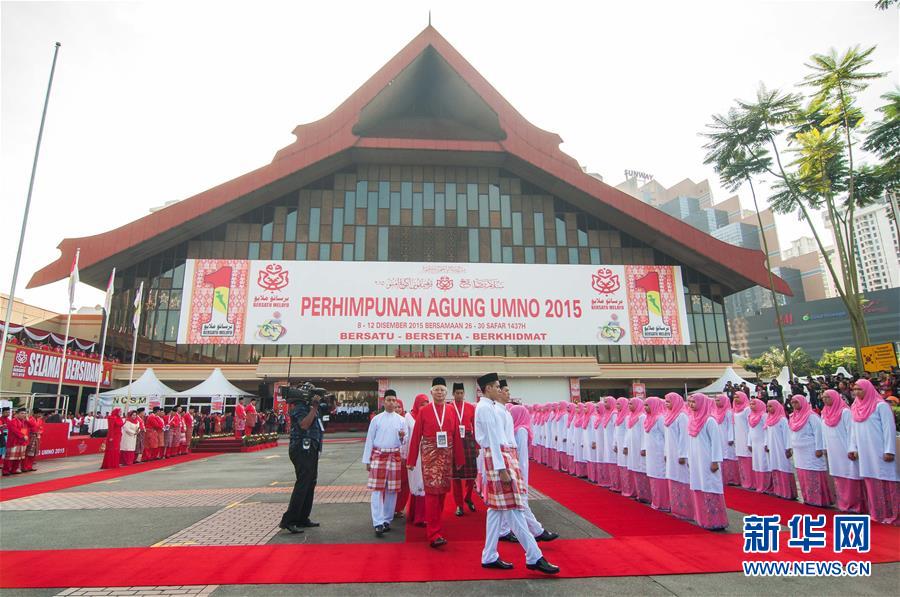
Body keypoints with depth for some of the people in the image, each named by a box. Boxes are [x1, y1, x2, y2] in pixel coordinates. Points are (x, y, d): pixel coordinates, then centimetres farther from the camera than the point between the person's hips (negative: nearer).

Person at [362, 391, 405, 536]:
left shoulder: (401, 420, 4)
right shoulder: (376, 419, 1)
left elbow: (404, 442, 8)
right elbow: (369, 440, 4)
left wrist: (402, 437, -15)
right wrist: (367, 460, 3)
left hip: (395, 457, 2)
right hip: (378, 456, -2)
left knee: (392, 490, 7)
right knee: (377, 490, -5)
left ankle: (387, 520, 20)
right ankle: (378, 523, -3)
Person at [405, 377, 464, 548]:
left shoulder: (452, 412, 6)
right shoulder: (423, 411, -1)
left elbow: (457, 437, 8)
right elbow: (416, 436, -1)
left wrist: (459, 459, 8)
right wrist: (411, 460, 0)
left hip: (447, 455, 4)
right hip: (430, 455, -3)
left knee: (443, 491, 11)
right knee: (432, 491, -8)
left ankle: (434, 523, 31)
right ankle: (434, 534, -7)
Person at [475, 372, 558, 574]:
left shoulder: (490, 406, 17)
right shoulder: (486, 408, -13)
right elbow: (493, 439, -18)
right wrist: (502, 468, -20)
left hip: (501, 455, 10)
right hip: (497, 457, -10)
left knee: (496, 508, 13)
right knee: (512, 508, -5)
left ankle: (489, 557, 20)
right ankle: (534, 558, 1)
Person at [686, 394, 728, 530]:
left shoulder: (709, 421, -11)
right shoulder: (693, 420, 9)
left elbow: (716, 441, -13)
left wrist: (715, 461, -15)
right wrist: (689, 458, 15)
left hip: (707, 462, -7)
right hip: (696, 462, 7)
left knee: (710, 490, -2)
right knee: (698, 490, 10)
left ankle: (715, 521, 6)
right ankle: (703, 519, 19)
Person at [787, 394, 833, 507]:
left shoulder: (811, 416, -10)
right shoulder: (793, 417, 11)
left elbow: (818, 432, -14)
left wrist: (819, 448, -17)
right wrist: (791, 447, 16)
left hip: (811, 451, -7)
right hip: (799, 452, 7)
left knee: (814, 476, -4)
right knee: (803, 476, 9)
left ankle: (818, 499, 3)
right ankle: (808, 498, 16)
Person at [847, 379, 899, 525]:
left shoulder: (880, 405, -6)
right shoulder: (855, 408, 12)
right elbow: (853, 430, 16)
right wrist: (853, 448, 12)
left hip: (880, 452, -6)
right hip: (865, 453, 6)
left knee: (886, 482, -1)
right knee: (872, 483, 8)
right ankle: (878, 514, 15)